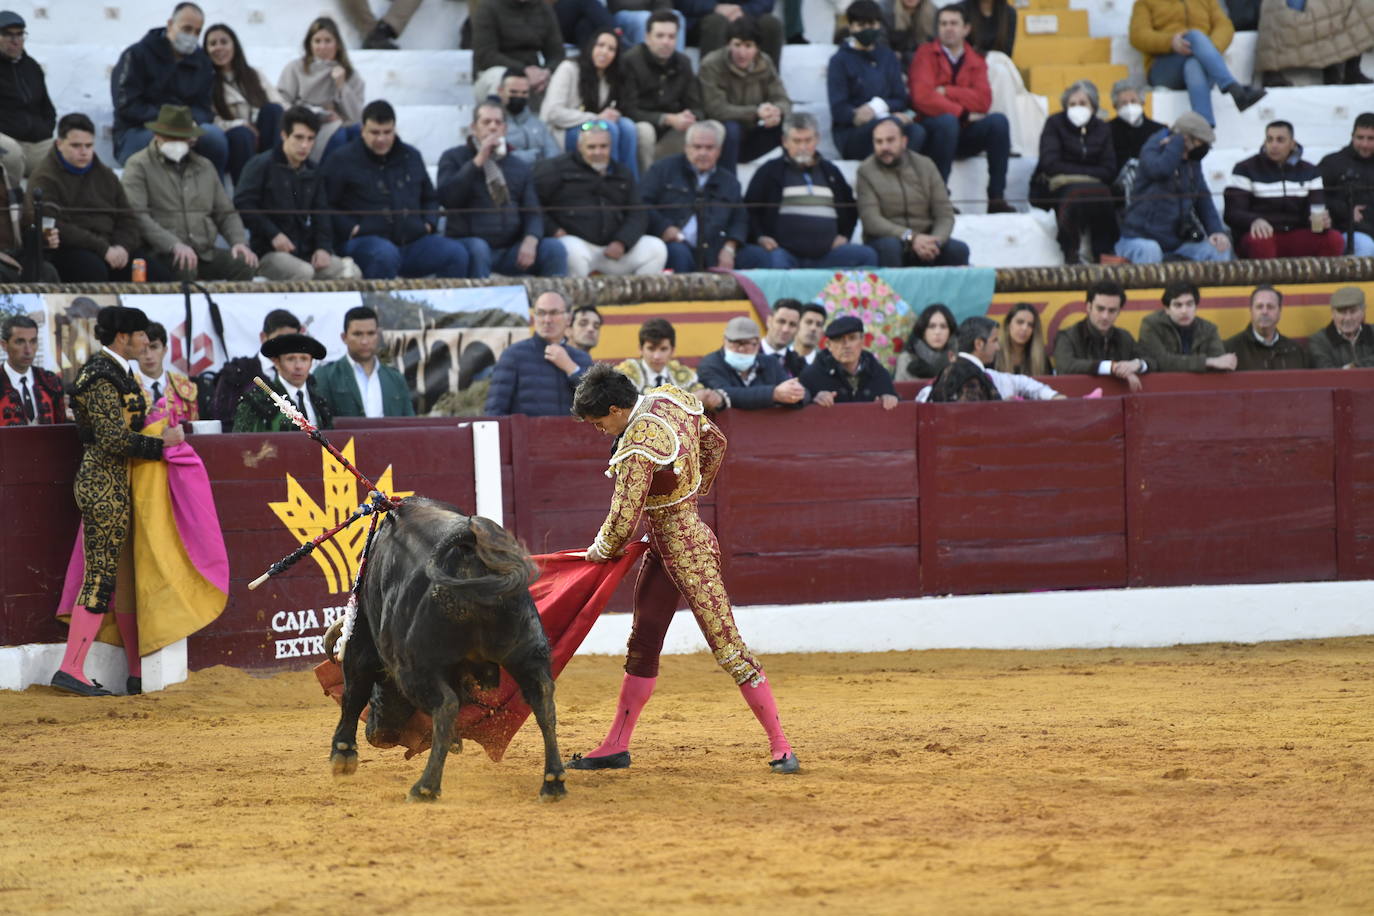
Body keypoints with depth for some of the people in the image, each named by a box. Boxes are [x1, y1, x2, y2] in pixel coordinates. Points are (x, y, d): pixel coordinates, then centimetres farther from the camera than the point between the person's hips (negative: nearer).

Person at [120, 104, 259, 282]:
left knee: (243, 264, -22)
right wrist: (175, 245, -25)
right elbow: (137, 215, -12)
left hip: (205, 253, 5)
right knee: (185, 266, -37)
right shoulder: (139, 166, 2)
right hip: (163, 254, -5)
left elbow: (225, 214, 25)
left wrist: (239, 241, 2)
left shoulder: (205, 167, 22)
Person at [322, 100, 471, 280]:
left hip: (413, 241, 5)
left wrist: (429, 223, 12)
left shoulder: (411, 156, 20)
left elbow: (430, 198, 32)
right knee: (386, 255, -41)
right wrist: (350, 229, -14)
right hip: (365, 241, -5)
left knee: (457, 253, -20)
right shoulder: (343, 160, 5)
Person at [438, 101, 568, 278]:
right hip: (467, 243, -4)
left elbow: (533, 212, 9)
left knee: (555, 249, -19)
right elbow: (446, 198, -10)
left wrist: (530, 241, -14)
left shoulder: (521, 167, 18)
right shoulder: (454, 157, 7)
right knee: (478, 249, -38)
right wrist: (479, 161, -12)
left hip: (510, 250, 4)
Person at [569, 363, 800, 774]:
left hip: (686, 549, -10)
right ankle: (616, 747, 22)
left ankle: (780, 748, -3)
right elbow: (715, 442, 14)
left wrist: (601, 551, -2)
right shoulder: (671, 398, -1)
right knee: (642, 644, 15)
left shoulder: (638, 448, -27)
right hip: (662, 547, 10)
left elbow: (623, 521, -23)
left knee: (727, 647, -7)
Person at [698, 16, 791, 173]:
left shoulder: (764, 64, -1)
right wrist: (755, 112, -35)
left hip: (751, 140, 5)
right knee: (730, 128, -36)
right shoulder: (711, 65, -17)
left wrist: (777, 112, -31)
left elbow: (783, 101, -4)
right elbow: (716, 110, -25)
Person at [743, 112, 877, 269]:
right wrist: (760, 237, -5)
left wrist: (844, 235, 18)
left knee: (868, 255, -19)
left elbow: (850, 207, 35)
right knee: (776, 260, -41)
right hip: (785, 251, -4)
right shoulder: (771, 171, 14)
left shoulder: (830, 172, 24)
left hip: (826, 253, 4)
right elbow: (750, 208, 12)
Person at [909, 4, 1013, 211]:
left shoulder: (976, 61, 11)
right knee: (947, 121, -37)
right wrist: (963, 114, -16)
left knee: (999, 121, -24)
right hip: (933, 132, -4)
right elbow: (923, 98, -14)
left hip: (965, 136, 4)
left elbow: (983, 101, -6)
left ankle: (996, 198, -27)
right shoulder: (926, 54, 1)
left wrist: (945, 92, -13)